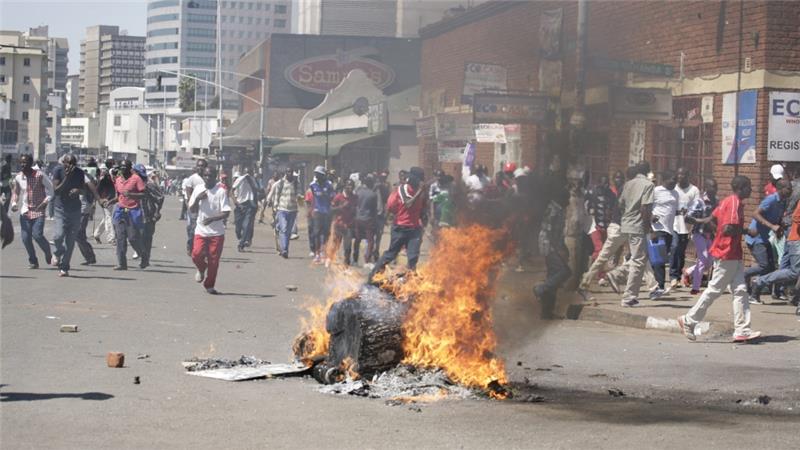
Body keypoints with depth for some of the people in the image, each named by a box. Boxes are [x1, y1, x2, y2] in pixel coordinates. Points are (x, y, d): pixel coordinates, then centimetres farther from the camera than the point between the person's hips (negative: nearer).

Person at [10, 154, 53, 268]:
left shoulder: (40, 175, -9)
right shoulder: (18, 177, 4)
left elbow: (50, 188, -2)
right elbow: (16, 192, 17)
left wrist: (46, 201, -13)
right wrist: (14, 204, 0)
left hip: (38, 211, -4)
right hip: (25, 211, 4)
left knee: (37, 235, -17)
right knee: (25, 238, -2)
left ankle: (48, 252, 13)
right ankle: (33, 261, 16)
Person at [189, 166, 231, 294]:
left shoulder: (221, 191, -8)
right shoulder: (198, 189, 4)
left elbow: (226, 212, -12)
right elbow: (192, 210, 5)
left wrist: (212, 219, -26)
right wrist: (197, 199, -13)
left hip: (217, 232, -2)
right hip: (201, 230, 2)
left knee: (214, 260, 0)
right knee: (196, 255, -13)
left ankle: (209, 285, 17)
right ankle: (201, 269, 21)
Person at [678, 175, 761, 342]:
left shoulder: (727, 201, 11)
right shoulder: (735, 203, -17)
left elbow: (712, 219, 15)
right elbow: (729, 228, -25)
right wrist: (747, 231, -14)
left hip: (734, 255, 10)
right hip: (728, 255, -10)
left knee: (740, 290, 6)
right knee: (714, 289, -1)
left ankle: (742, 330, 5)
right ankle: (689, 321, 7)